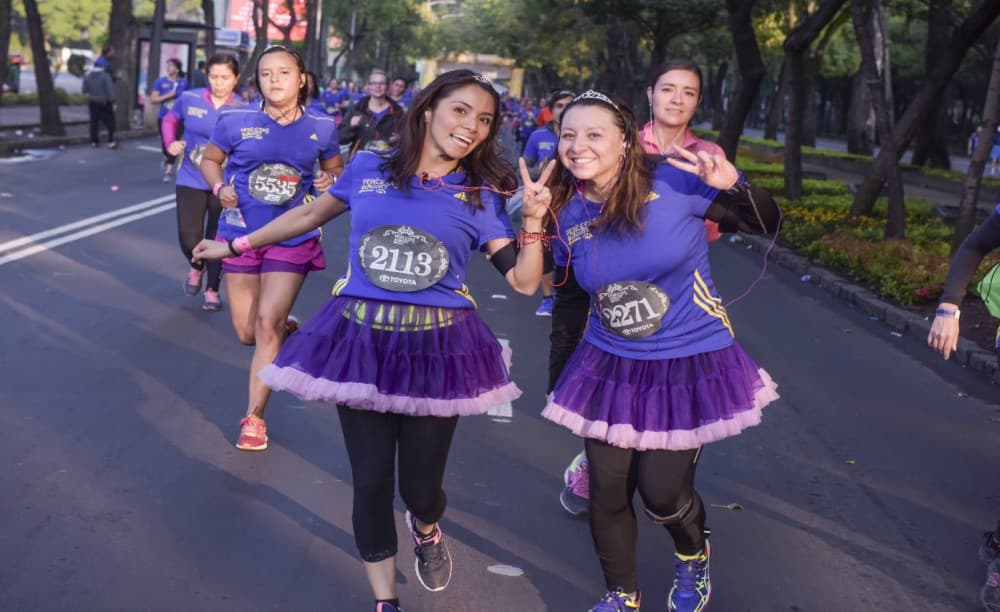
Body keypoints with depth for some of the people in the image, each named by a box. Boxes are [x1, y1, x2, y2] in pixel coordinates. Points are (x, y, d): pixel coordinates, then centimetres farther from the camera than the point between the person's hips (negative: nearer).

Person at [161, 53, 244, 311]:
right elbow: (170, 119, 13)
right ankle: (195, 267, 32)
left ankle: (212, 290, 27)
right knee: (189, 238, -4)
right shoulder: (189, 99, -5)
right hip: (191, 181, 1)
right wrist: (170, 143, -4)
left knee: (217, 240, 7)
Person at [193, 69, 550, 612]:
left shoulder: (480, 197, 0)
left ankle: (426, 529, 45)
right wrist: (237, 245, 23)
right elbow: (310, 215, 17)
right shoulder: (368, 169, 1)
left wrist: (534, 219, -15)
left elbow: (525, 282, -2)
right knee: (371, 482, 4)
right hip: (361, 340, 1)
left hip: (436, 347, 0)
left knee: (420, 487, 5)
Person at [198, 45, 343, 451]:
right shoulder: (235, 121, -7)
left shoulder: (321, 128, -3)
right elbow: (210, 160, 8)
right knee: (248, 334, 8)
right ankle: (286, 326, 45)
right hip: (240, 235, 1)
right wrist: (219, 187, -13)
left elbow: (335, 168, 13)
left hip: (293, 239, -1)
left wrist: (330, 181, -10)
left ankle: (254, 416, 3)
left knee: (268, 323, -11)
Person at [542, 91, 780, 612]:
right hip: (608, 367, 4)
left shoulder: (675, 181, -17)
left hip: (690, 362, -3)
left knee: (662, 493, -2)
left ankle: (694, 554, 37)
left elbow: (767, 223, -9)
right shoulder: (566, 212, -4)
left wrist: (731, 186, -27)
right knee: (607, 492, 7)